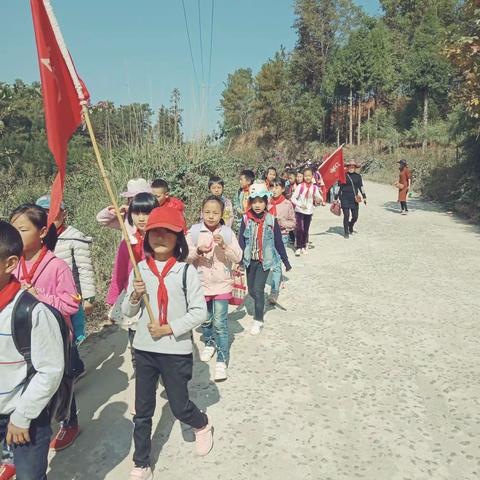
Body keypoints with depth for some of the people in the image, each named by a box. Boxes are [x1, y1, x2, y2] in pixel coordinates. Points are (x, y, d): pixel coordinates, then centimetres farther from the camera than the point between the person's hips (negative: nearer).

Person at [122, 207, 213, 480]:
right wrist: (135, 296, -15)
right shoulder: (140, 270, 0)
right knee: (142, 412, 13)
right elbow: (128, 312, 5)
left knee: (180, 407, 10)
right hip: (144, 349, 4)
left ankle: (203, 425, 44)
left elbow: (200, 312, -11)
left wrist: (169, 329, -17)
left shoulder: (186, 271, -11)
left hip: (177, 351, -3)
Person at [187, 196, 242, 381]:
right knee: (205, 319, 20)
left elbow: (238, 257, -8)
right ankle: (209, 343, 47)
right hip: (201, 285, 2)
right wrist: (198, 251, -24)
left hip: (222, 285, -2)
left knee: (220, 323, -4)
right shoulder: (194, 231, -6)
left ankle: (222, 361, 6)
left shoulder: (227, 232, -6)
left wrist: (224, 245, -23)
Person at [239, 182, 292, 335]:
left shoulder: (271, 220, -7)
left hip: (265, 260, -2)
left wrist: (286, 262, 3)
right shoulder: (246, 220, -5)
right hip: (250, 260, 3)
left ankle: (258, 320, 5)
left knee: (258, 289, -10)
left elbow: (278, 242, -1)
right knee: (251, 290, 12)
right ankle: (260, 305, 42)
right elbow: (241, 241, -5)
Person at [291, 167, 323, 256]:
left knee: (306, 230, 11)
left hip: (309, 211, 3)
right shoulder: (300, 186, -6)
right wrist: (300, 205, -19)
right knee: (299, 229, -13)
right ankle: (298, 247, -4)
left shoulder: (315, 187, 0)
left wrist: (319, 200, -19)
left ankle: (303, 246, 25)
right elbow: (293, 198, -7)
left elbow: (319, 198, 4)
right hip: (299, 211, -3)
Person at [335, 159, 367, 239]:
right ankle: (346, 232, 10)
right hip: (345, 199, -3)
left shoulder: (358, 176, 8)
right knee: (346, 216, -4)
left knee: (355, 216, 4)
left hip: (354, 199, 3)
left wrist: (364, 197, 10)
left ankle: (350, 227, 35)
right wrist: (336, 198, 2)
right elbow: (339, 187, 3)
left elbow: (361, 187, 13)